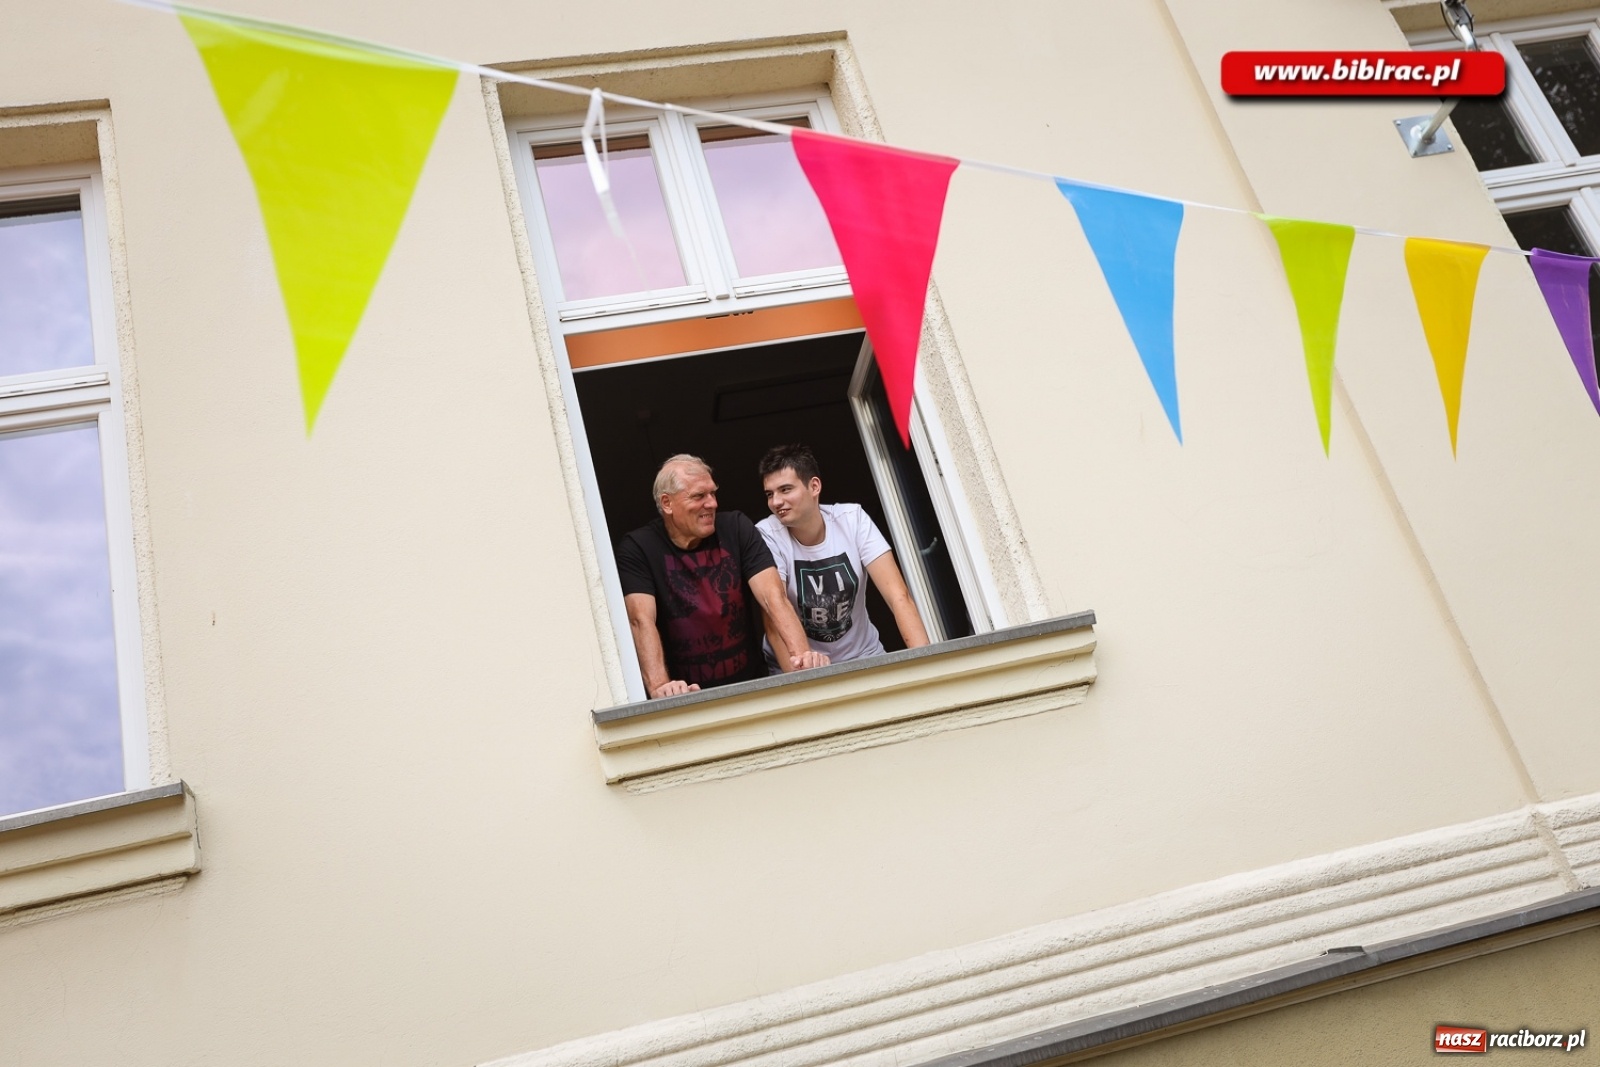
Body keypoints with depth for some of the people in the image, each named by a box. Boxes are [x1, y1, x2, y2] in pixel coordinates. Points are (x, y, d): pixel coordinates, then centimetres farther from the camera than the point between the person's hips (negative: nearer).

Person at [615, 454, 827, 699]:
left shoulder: (737, 529, 0)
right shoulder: (636, 550, -5)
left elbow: (773, 596, -10)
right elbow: (642, 619, -18)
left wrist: (802, 655, -26)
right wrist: (659, 686, -34)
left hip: (751, 686, 2)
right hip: (687, 696, -2)